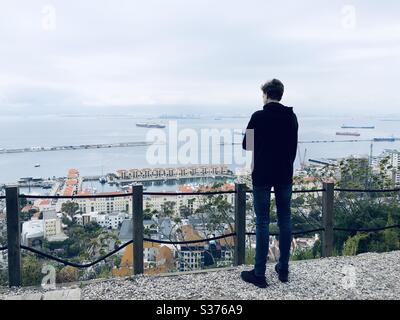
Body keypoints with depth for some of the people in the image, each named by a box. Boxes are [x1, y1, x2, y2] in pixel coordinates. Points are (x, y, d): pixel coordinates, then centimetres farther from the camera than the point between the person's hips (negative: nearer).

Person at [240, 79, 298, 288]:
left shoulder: (258, 117, -11)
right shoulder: (291, 117, 5)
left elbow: (246, 145, -4)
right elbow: (293, 146, 12)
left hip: (262, 176, -5)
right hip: (285, 175, 5)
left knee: (262, 222, -1)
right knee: (285, 221, 11)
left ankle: (259, 274, 4)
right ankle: (283, 269, 19)